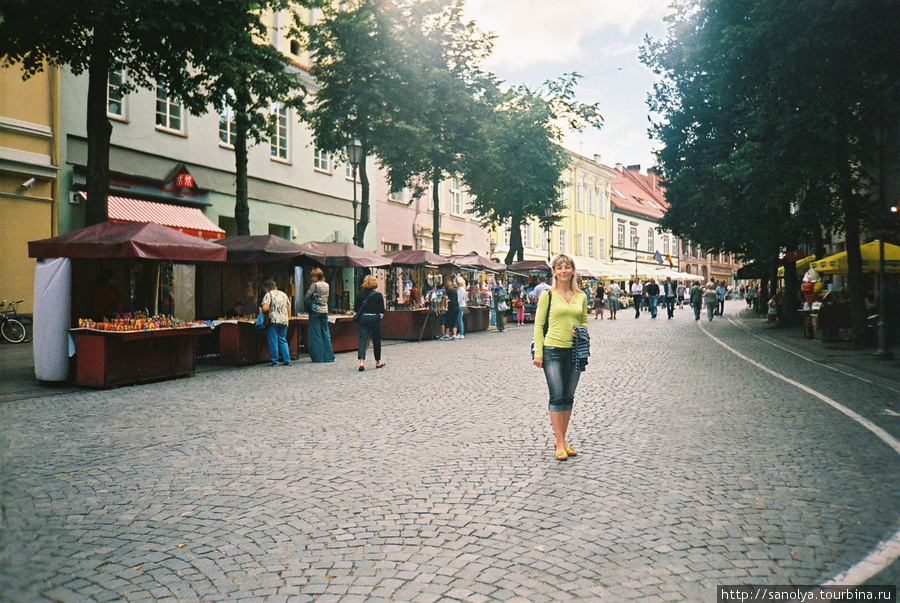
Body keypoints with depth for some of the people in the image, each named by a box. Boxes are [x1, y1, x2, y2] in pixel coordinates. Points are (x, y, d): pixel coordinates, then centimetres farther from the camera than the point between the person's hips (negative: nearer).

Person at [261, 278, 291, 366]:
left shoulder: (269, 295, -3)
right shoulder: (283, 294, 16)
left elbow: (265, 308, -15)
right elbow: (289, 307, 17)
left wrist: (261, 309, 5)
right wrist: (288, 317, 24)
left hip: (274, 320, -6)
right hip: (284, 320, 6)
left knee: (273, 341, 1)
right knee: (283, 340, 12)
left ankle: (274, 361, 3)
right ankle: (287, 360, 8)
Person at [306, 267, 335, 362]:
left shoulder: (314, 285, -11)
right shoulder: (327, 285, 8)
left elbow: (307, 296, -4)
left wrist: (310, 302, 13)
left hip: (315, 311, -6)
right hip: (325, 310, 6)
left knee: (315, 334, 1)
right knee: (326, 333, 9)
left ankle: (318, 357, 2)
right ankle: (329, 357, 10)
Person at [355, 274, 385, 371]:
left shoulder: (360, 294, -1)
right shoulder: (378, 295, -6)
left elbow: (355, 309, 3)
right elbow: (382, 310, -6)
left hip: (363, 318, 1)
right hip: (375, 318, -1)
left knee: (362, 340, -1)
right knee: (376, 340, 11)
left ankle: (361, 361, -19)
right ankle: (378, 362, 24)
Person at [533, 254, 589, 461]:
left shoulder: (581, 296, 9)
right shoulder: (547, 295, -2)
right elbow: (539, 324, -1)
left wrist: (581, 330, -4)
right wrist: (538, 353, -7)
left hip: (574, 351, 4)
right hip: (552, 350, -4)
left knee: (568, 397, 8)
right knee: (557, 396, -6)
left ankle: (560, 439, 20)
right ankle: (560, 443, 2)